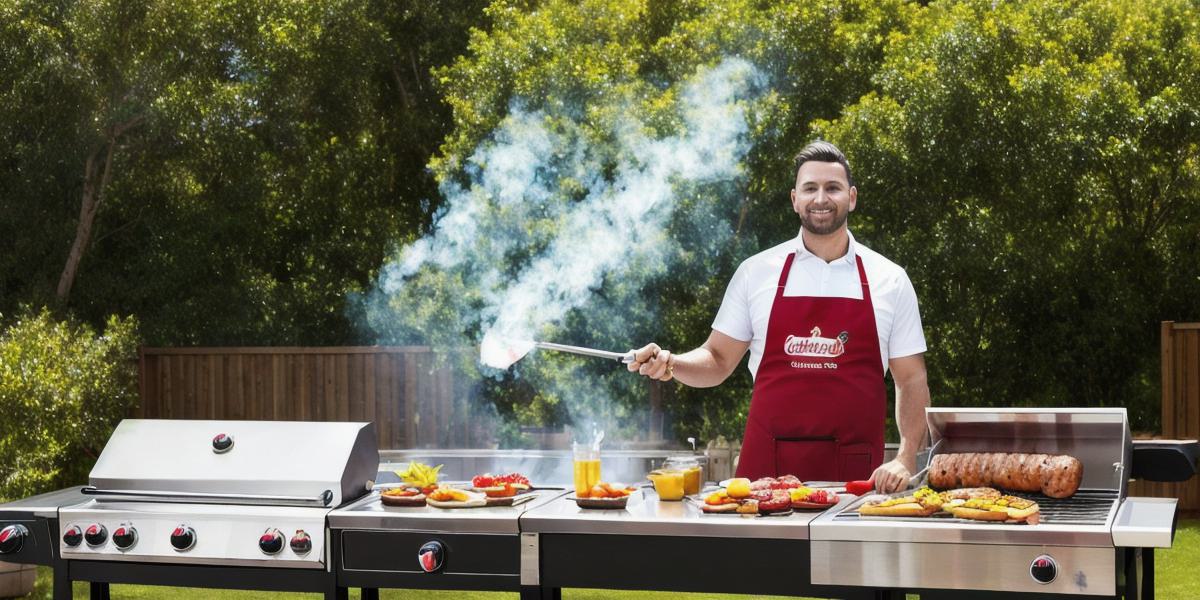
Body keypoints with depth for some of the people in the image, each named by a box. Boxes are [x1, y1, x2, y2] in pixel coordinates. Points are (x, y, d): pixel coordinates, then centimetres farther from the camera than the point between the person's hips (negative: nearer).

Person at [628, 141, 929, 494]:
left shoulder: (890, 280, 7)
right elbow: (718, 362, 11)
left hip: (855, 473, 0)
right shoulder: (756, 272, 7)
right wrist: (671, 365, -10)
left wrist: (905, 459, -4)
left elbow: (911, 380, 8)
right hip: (767, 465, 0)